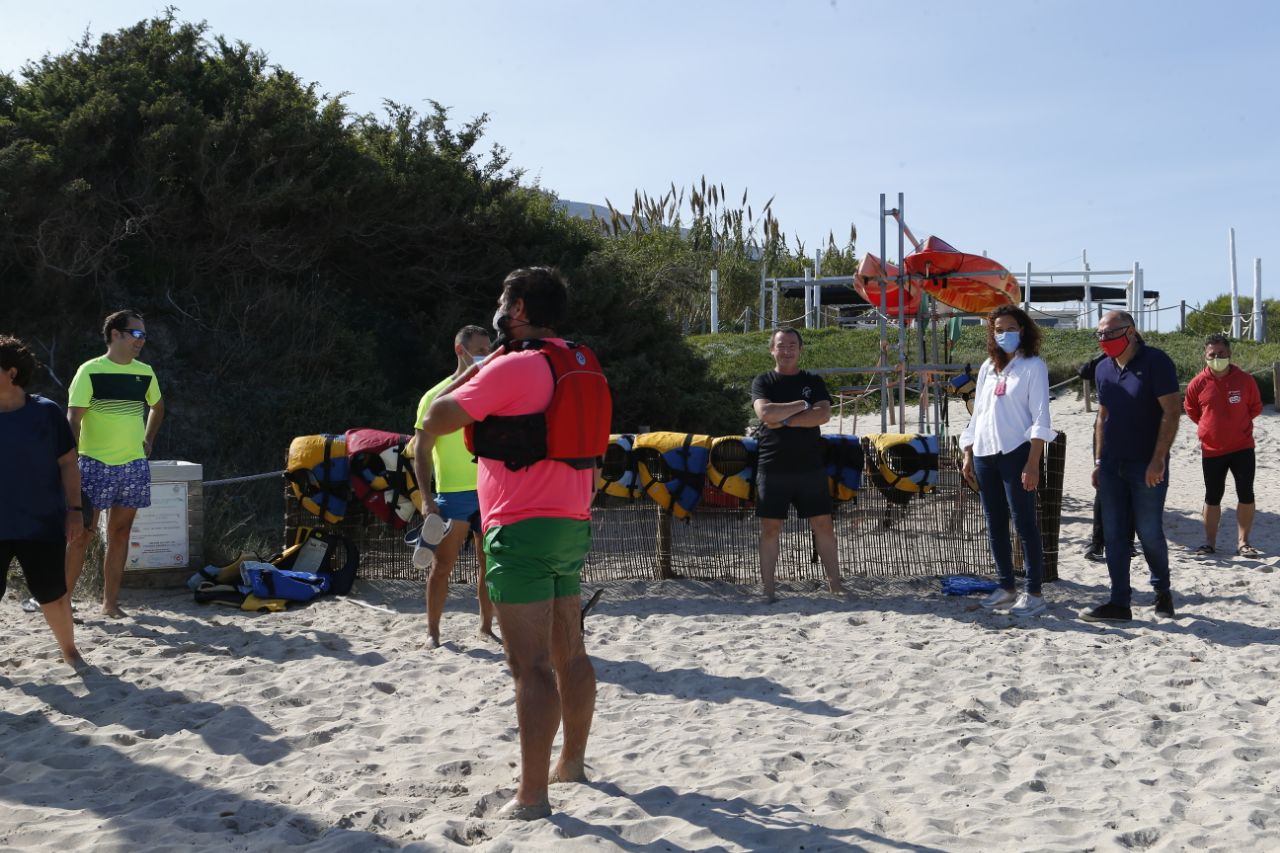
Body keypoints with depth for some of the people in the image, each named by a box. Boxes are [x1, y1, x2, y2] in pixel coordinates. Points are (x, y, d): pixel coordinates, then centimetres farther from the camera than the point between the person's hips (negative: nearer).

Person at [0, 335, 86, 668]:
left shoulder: (45, 412, -4)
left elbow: (68, 463, 0)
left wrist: (74, 509, -4)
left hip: (42, 524, -1)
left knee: (52, 593, 7)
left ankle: (69, 650, 27)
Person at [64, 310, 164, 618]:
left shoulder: (145, 373, 9)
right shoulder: (90, 372, -8)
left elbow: (157, 407, 28)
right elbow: (73, 420, -12)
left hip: (134, 467, 5)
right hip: (96, 465, -5)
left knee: (120, 534, 7)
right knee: (81, 535, -3)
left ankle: (110, 601, 13)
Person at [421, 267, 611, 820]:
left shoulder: (512, 366, -14)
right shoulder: (581, 366, 12)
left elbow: (434, 421, -10)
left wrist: (477, 366, 1)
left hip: (521, 530, -9)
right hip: (571, 526, 9)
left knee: (532, 666, -9)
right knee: (570, 653, 17)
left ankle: (532, 796, -7)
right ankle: (572, 763, 31)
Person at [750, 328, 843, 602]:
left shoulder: (813, 381, 10)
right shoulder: (763, 382, 5)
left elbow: (823, 415, -7)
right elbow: (764, 412, -14)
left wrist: (784, 420, -13)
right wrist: (802, 405, -8)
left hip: (810, 466, 2)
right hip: (773, 466, -1)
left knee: (823, 524, 3)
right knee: (770, 528, 0)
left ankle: (835, 582, 12)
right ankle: (768, 588, 6)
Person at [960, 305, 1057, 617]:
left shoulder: (1033, 366, -2)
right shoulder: (988, 367, 16)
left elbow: (1040, 417, -9)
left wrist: (1033, 463, -17)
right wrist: (968, 456, 13)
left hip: (1016, 453, -6)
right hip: (985, 454, 6)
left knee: (1024, 523, -5)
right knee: (995, 525, 10)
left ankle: (1034, 593, 0)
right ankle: (1006, 588, 19)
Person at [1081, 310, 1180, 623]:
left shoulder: (1155, 362, -9)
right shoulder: (1103, 369, 11)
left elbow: (1171, 412, -13)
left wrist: (1158, 460, -18)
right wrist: (1099, 461, 12)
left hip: (1147, 466, -6)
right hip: (1112, 465, 6)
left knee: (1149, 532, 0)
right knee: (1114, 535, 4)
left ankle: (1162, 590, 24)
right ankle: (1119, 603, 8)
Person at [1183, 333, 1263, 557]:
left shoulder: (1245, 380, -6)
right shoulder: (1198, 383, -6)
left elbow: (1256, 407, 10)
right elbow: (1191, 410, 12)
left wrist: (1238, 424, 6)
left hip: (1242, 448, 0)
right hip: (1211, 450, 0)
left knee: (1246, 496, 0)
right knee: (1212, 498, 8)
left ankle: (1243, 542, 10)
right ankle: (1210, 542, 17)